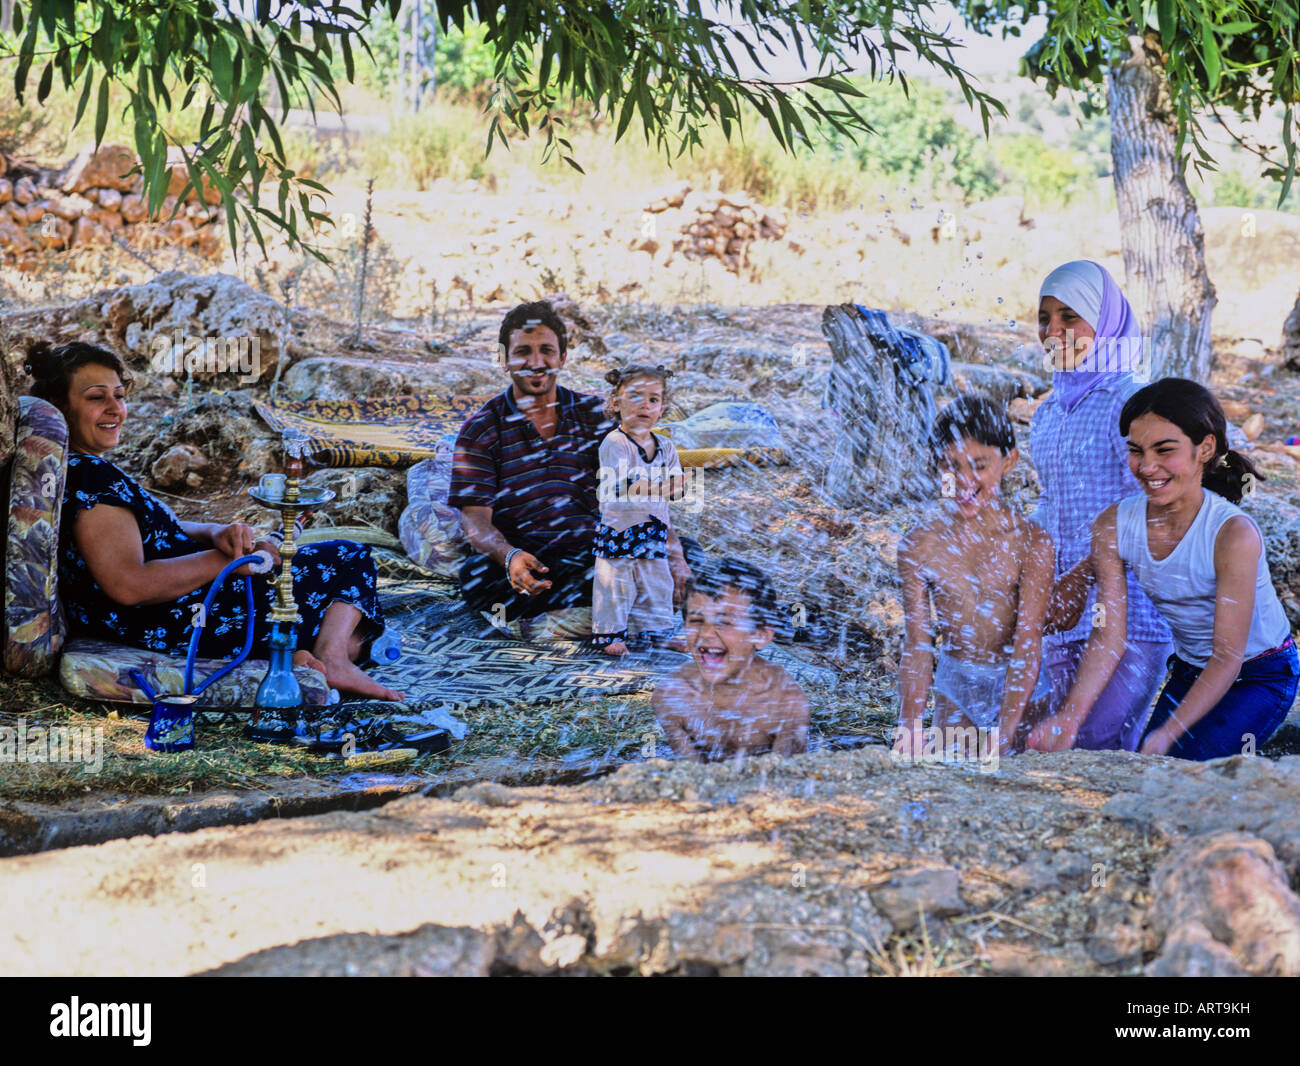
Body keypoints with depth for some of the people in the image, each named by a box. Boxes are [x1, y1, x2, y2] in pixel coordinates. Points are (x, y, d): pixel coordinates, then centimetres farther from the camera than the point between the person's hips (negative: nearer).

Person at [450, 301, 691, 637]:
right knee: (475, 575, -37)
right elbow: (475, 520, -4)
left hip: (592, 555, 2)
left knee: (688, 552, -26)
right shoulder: (481, 429, 7)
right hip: (524, 564, -2)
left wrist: (672, 551, -16)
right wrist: (510, 556, -29)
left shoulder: (595, 414, 14)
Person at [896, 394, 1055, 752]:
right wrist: (909, 724, -19)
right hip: (955, 685, 2)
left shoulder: (1030, 542, -16)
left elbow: (1028, 640, -20)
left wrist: (1006, 729, -28)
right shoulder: (920, 546, -9)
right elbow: (917, 644, -7)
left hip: (1019, 684, -2)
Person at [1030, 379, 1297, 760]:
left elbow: (1227, 657, -27)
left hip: (1261, 678, -5)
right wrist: (1070, 718, -31)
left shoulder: (1233, 533, -29)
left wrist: (1168, 735, -36)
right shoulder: (1112, 527, -14)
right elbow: (1109, 637, -16)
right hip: (1190, 672, 5)